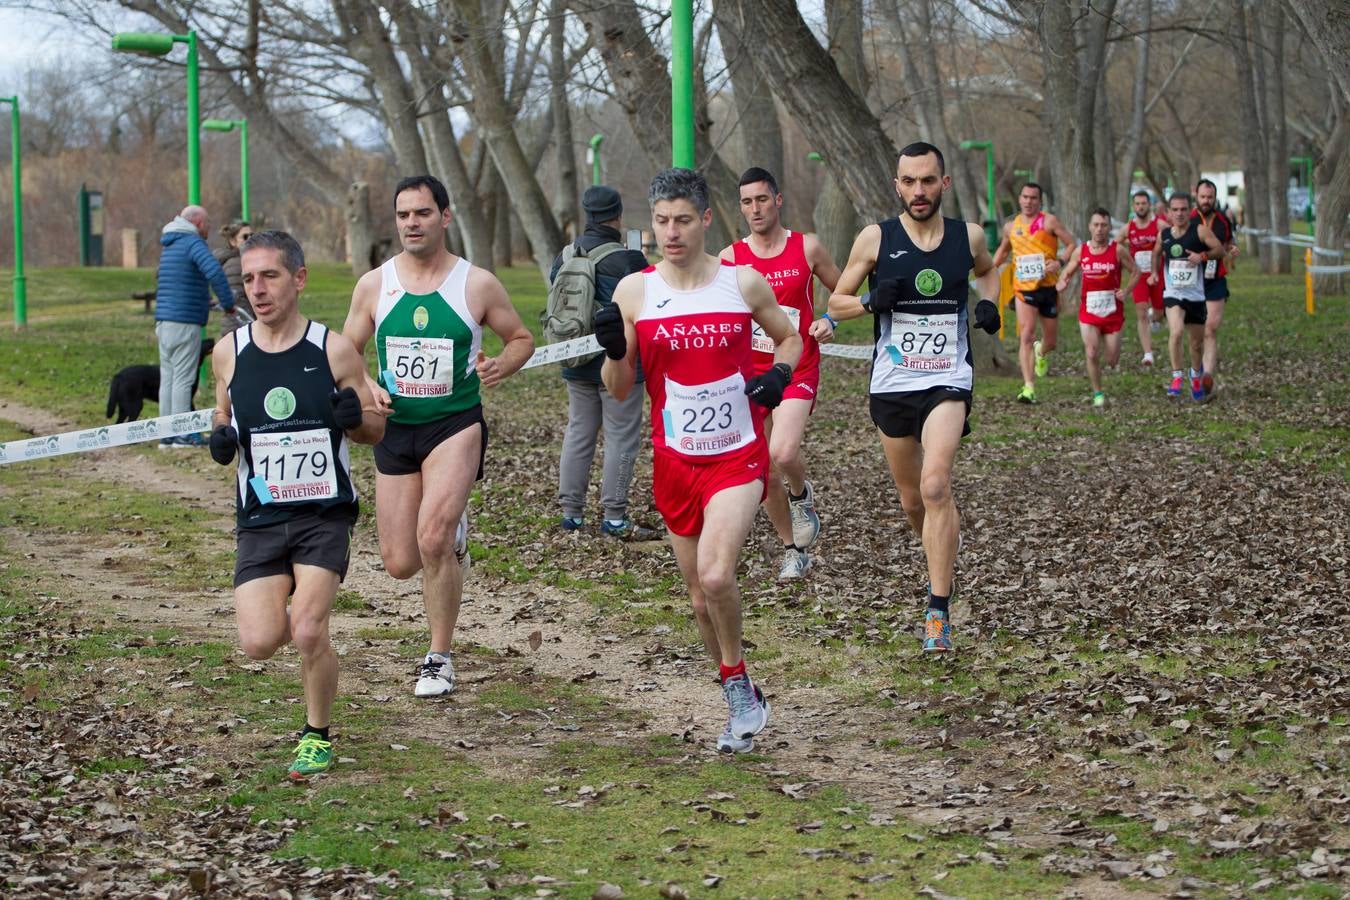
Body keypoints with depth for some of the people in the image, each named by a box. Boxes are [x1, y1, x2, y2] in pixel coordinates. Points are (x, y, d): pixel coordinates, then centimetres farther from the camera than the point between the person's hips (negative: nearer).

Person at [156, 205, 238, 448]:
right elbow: (214, 271, -26)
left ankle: (167, 434, 9)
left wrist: (203, 301, 30)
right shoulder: (193, 243, -9)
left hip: (163, 320, 9)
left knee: (167, 378, 8)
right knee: (183, 379, -7)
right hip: (184, 321, -8)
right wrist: (228, 302, -14)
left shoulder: (169, 245, 20)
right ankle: (182, 434, -6)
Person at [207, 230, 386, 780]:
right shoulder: (228, 353, 1)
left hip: (325, 514, -2)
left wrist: (355, 419, -18)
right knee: (259, 644, -10)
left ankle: (318, 735, 10)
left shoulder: (334, 351, -6)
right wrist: (221, 440, -5)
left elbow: (376, 430, 5)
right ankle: (300, 616, 28)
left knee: (308, 632, -17)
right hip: (260, 519, 2)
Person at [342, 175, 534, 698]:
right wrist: (366, 388, -10)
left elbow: (521, 338, 8)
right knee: (400, 564, 4)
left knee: (433, 539, -24)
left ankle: (440, 659, -9)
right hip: (395, 429, 4)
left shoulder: (476, 284, -4)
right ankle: (453, 529, 41)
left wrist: (499, 367, -14)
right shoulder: (374, 285, 2)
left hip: (456, 424, -3)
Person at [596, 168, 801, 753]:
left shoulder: (743, 282, -2)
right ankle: (743, 700, 30)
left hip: (738, 457, -3)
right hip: (675, 462, 3)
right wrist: (613, 351, -18)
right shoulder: (633, 292, -1)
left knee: (715, 575, -23)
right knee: (700, 596, 10)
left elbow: (789, 337, 15)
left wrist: (779, 373, -6)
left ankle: (736, 683, 0)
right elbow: (619, 390, 2)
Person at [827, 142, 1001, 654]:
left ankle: (939, 612, -18)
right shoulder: (876, 239, -2)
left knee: (935, 486, -20)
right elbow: (837, 302, 5)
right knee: (913, 499, 11)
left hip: (948, 382, -1)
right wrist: (871, 301, -16)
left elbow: (987, 271, 25)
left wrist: (988, 304, 4)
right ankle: (943, 563, 43)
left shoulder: (968, 236, 2)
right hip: (892, 384, 2)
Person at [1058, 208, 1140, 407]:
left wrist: (1126, 290, -12)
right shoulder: (1080, 251, 0)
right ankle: (1098, 394, 3)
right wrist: (1061, 282, -11)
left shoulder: (1118, 250, -5)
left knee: (1112, 361, 4)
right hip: (1089, 311, 0)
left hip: (1113, 312, 0)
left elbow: (1135, 272, 4)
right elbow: (1066, 272, 11)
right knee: (1092, 354, -15)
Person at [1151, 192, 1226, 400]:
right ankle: (1177, 377, -14)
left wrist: (1203, 255, -21)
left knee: (1197, 342, 12)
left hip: (1196, 295, 0)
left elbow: (1220, 249, -5)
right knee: (1176, 332, -26)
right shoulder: (1164, 234, 2)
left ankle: (1196, 376, 40)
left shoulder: (1200, 230, -8)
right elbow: (1157, 253, 22)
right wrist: (1155, 271, 8)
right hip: (1173, 293, 0)